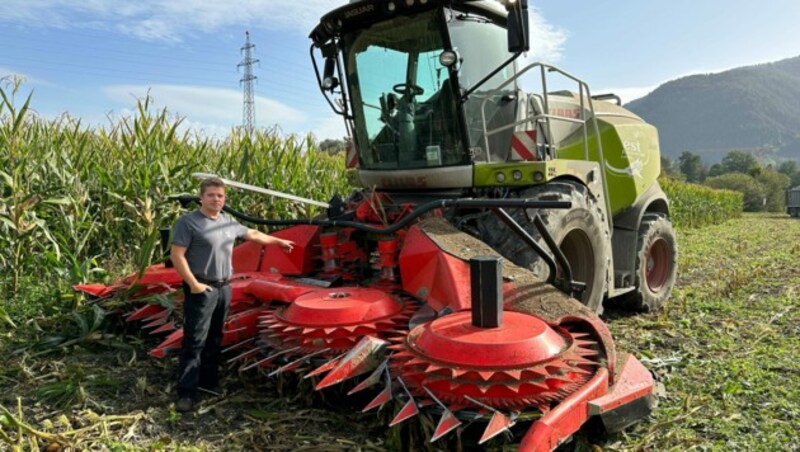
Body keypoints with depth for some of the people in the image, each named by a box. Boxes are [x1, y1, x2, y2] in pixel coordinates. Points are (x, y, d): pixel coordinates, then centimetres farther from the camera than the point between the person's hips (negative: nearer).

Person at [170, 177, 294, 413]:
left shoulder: (229, 222, 12)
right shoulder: (189, 222, -9)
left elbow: (253, 234, 26)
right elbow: (177, 256, -13)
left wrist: (279, 241, 34)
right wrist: (193, 284, -18)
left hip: (224, 288, 7)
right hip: (202, 290, -7)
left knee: (214, 339, 15)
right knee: (194, 341, -6)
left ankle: (208, 382, 27)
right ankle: (186, 393, 0)